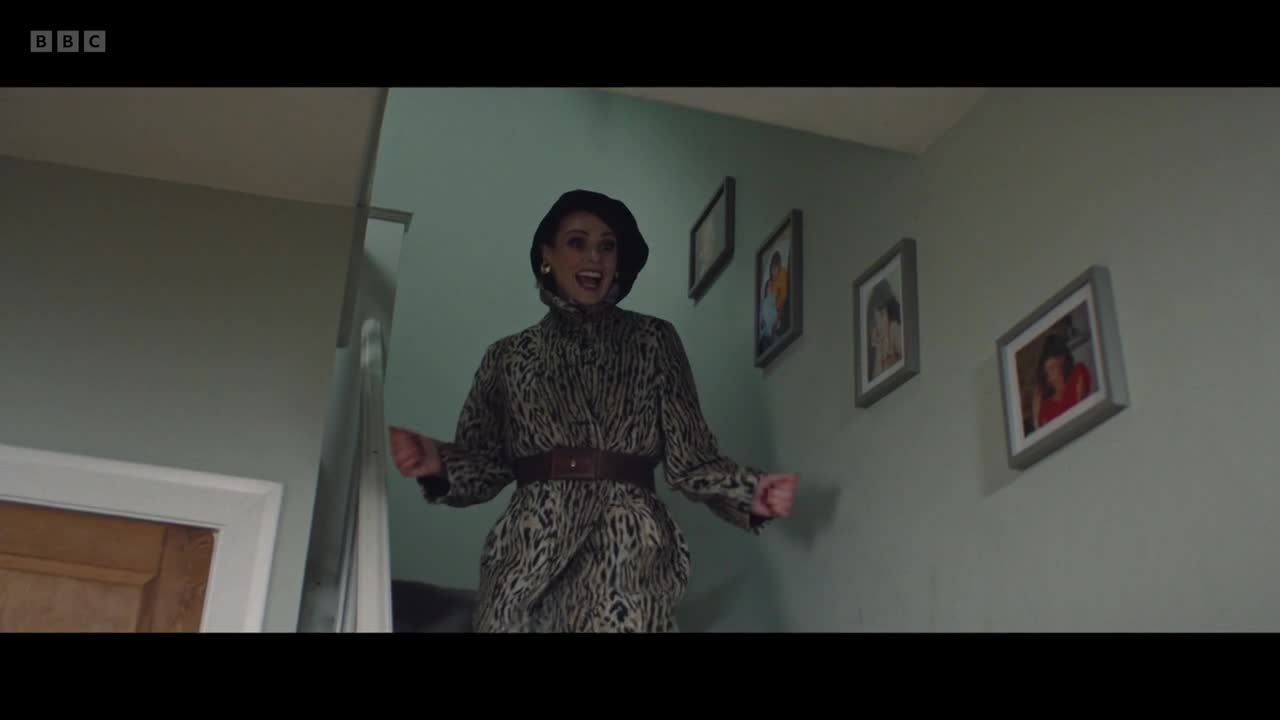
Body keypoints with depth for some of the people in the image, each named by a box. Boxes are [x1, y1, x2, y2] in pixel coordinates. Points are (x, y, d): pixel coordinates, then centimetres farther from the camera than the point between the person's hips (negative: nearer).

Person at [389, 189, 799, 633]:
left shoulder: (653, 340, 9)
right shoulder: (510, 355, 12)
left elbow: (690, 458, 4)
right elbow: (488, 466, 11)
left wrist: (751, 493, -12)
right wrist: (438, 463, -9)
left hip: (629, 555, -1)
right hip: (528, 557, 2)